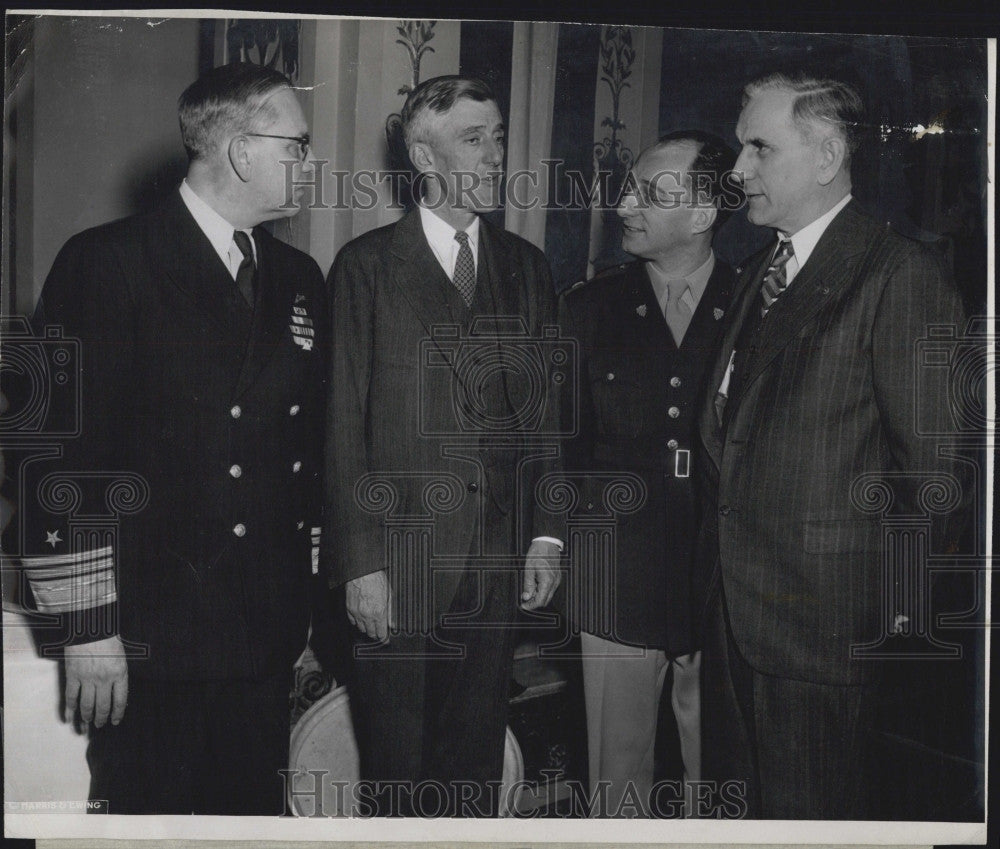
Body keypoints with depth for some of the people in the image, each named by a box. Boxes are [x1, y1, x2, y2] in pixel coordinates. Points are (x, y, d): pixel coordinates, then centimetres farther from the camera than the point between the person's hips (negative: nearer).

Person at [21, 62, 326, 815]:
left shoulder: (299, 281, 11)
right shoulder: (105, 265, -7)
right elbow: (62, 454, -11)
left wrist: (308, 609, 12)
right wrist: (87, 625, -12)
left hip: (266, 642, 5)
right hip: (146, 647, -5)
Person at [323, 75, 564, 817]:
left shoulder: (528, 268, 11)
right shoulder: (366, 267, -1)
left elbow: (546, 410, 12)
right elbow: (343, 425, -5)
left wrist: (547, 534, 5)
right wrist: (359, 563, -9)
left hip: (496, 561, 3)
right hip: (398, 560, -3)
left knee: (478, 764, 11)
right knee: (397, 769, 6)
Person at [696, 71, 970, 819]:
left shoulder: (902, 275, -11)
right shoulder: (759, 274, 14)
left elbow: (935, 466, -12)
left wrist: (903, 611, -11)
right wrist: (719, 578, 10)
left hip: (823, 621, -8)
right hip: (733, 609, 8)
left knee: (811, 811, 4)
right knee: (737, 804, 17)